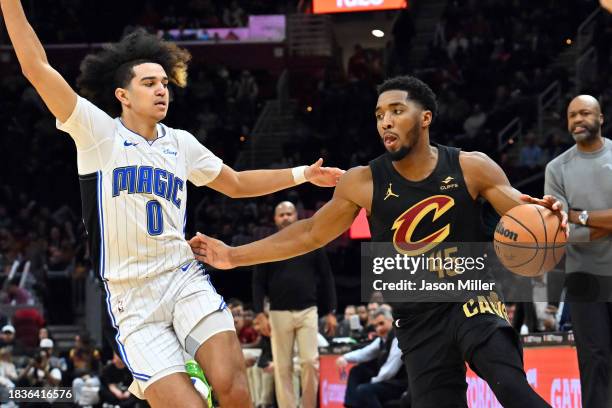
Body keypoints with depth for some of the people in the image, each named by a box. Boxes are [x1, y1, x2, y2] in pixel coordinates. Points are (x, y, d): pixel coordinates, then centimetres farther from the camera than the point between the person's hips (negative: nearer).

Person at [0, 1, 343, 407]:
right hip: (132, 300, -3)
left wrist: (302, 174, 22)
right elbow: (37, 67, -7)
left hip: (186, 280, 3)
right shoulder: (98, 132, 0)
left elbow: (237, 184, 29)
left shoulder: (181, 143, 14)